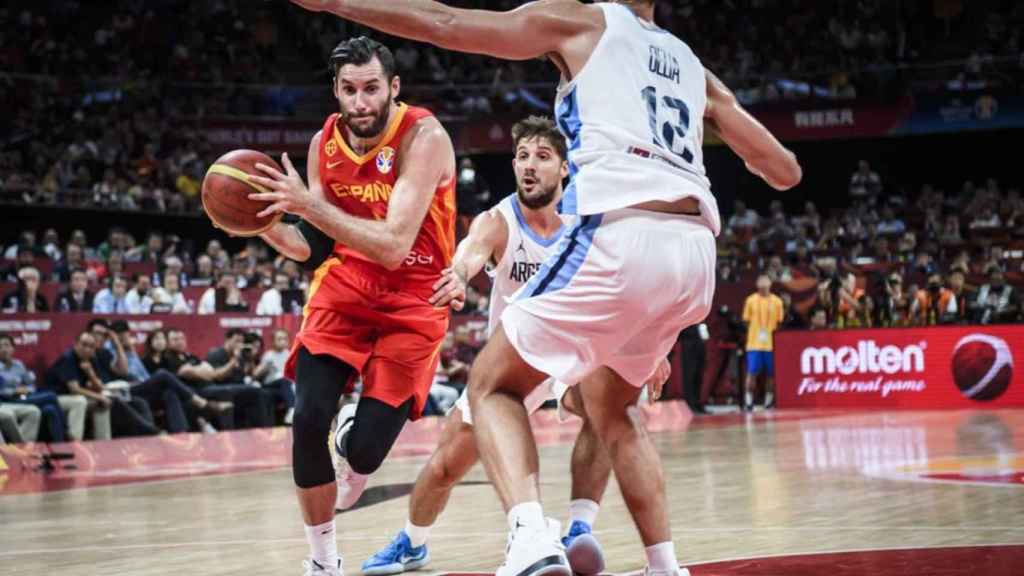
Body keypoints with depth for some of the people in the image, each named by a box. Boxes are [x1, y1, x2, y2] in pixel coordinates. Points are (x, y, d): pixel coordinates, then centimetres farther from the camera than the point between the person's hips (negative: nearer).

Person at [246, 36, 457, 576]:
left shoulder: (423, 137, -19)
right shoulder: (324, 143, -2)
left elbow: (394, 246, -29)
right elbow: (311, 249, 8)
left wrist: (307, 203, -32)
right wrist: (261, 220, -12)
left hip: (411, 302, -4)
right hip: (343, 287, 4)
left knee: (364, 451, -11)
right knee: (307, 422, -16)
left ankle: (356, 430, 30)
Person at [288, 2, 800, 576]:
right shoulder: (692, 66, 28)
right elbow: (785, 173, 29)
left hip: (621, 236, -6)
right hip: (696, 252, 6)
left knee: (493, 383, 9)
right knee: (610, 405, 28)